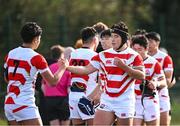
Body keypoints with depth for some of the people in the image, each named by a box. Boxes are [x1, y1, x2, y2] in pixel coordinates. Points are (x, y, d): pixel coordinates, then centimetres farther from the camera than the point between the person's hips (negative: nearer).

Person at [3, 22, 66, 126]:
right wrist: (63, 67, 12)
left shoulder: (10, 54, 8)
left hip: (8, 104, 7)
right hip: (25, 105, -7)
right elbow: (53, 81, -4)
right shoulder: (36, 58, -10)